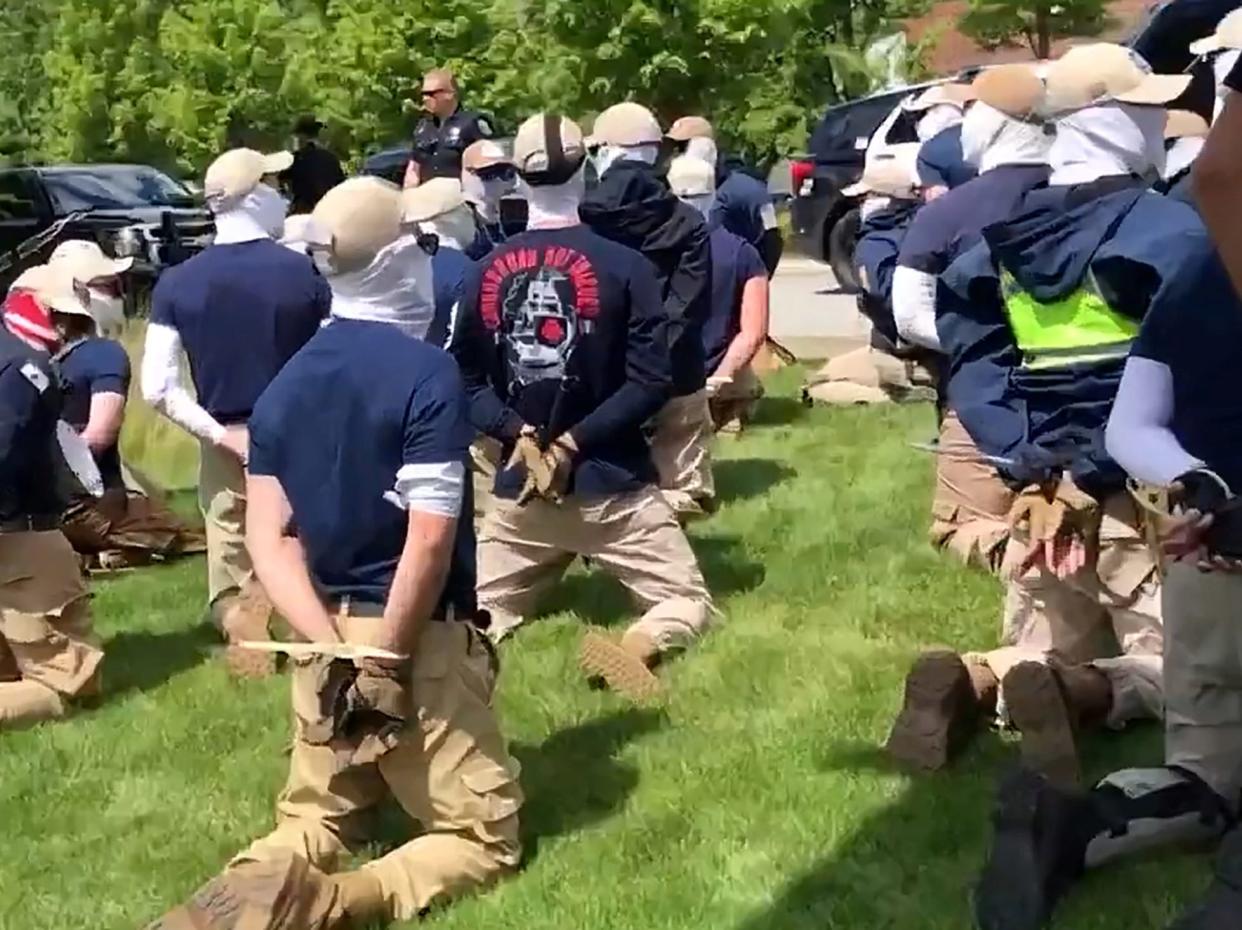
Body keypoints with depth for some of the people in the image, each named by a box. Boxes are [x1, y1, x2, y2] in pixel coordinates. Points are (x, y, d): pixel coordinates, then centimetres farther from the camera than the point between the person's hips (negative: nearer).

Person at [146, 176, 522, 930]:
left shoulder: (282, 387, 7)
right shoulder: (428, 372, -13)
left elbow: (268, 540, 2)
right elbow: (429, 536, -20)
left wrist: (335, 648, -4)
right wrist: (389, 658, -13)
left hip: (325, 639, 6)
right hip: (421, 639, -6)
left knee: (314, 823, 21)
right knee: (487, 836, 6)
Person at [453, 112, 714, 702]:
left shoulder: (485, 273, 2)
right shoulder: (624, 267, -8)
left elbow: (466, 382, 4)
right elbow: (653, 381, -12)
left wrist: (518, 433, -5)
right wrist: (577, 441, -10)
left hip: (517, 486, 3)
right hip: (611, 483, -3)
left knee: (479, 610, 18)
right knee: (689, 602, 9)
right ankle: (634, 647, -25)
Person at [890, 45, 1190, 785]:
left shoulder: (1006, 235, 8)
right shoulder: (1167, 228, -10)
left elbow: (973, 362, 4)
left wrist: (1035, 469, -2)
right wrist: (1094, 473, -14)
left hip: (1042, 490, 6)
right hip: (1132, 497, -5)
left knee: (1042, 655, 20)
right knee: (1172, 669, 5)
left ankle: (970, 680, -12)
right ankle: (1073, 692, -25)